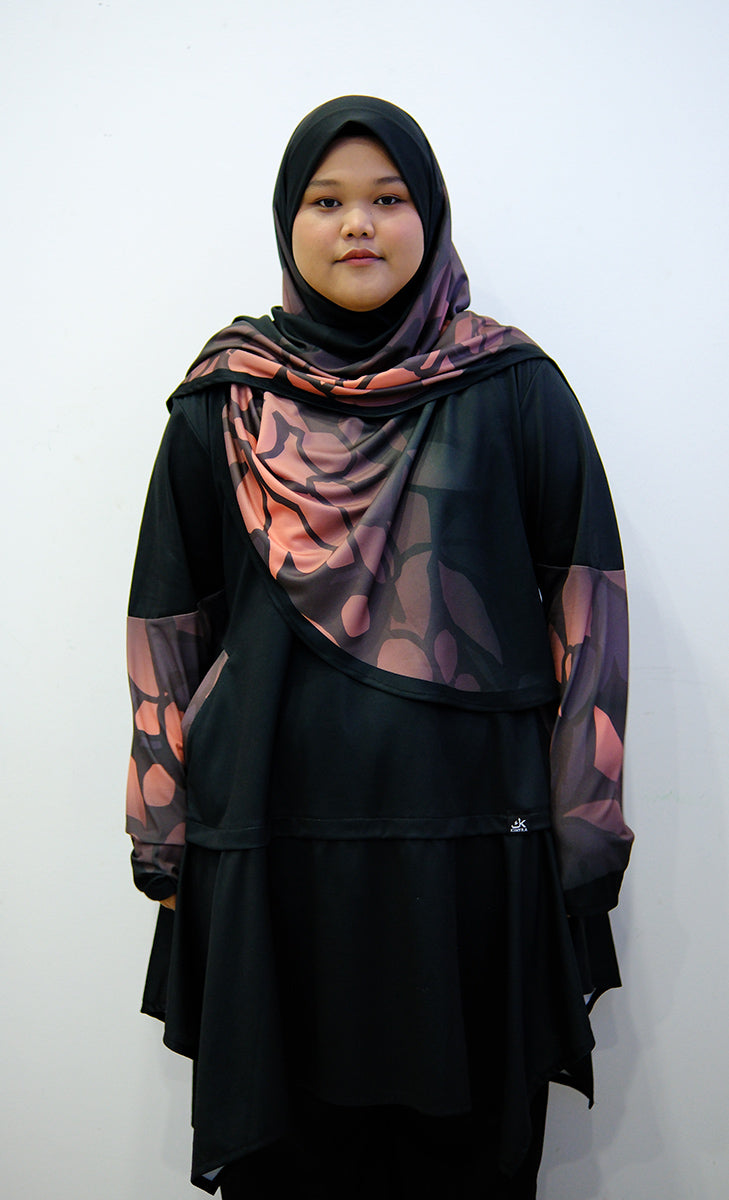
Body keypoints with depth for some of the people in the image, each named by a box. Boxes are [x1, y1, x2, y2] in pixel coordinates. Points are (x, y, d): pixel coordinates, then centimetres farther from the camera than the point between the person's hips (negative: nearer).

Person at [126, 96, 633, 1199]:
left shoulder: (517, 391, 2)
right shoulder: (221, 405, 6)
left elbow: (588, 609, 1)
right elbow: (168, 625, 8)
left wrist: (585, 836, -3)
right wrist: (164, 837, 6)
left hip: (469, 842, 0)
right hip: (270, 850, 1)